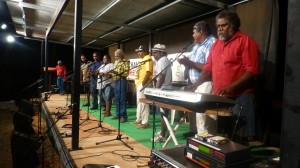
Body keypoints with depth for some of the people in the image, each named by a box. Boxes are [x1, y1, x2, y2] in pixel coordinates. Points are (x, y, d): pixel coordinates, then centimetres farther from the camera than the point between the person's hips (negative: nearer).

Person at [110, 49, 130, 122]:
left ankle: (123, 116, -2)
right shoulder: (116, 62, 17)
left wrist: (117, 73, -24)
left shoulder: (125, 62, -7)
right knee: (117, 99, 12)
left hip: (122, 81, -8)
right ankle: (118, 114, 22)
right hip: (116, 81, 8)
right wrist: (112, 72, 2)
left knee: (122, 99, -7)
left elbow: (126, 73, -16)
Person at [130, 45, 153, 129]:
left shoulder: (148, 59, -11)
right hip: (139, 83, 11)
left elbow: (149, 72, -21)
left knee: (143, 103, -8)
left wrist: (143, 83, -24)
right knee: (139, 102, 15)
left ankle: (145, 122, -3)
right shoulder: (143, 59, 20)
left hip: (143, 84, -11)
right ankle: (139, 120, 25)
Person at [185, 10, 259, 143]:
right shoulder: (215, 45, 16)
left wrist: (231, 87, -23)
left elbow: (251, 71, -12)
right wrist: (195, 85, 4)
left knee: (239, 139, 0)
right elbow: (208, 68, 17)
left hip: (240, 98, -6)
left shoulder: (246, 41, -5)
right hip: (218, 98, 6)